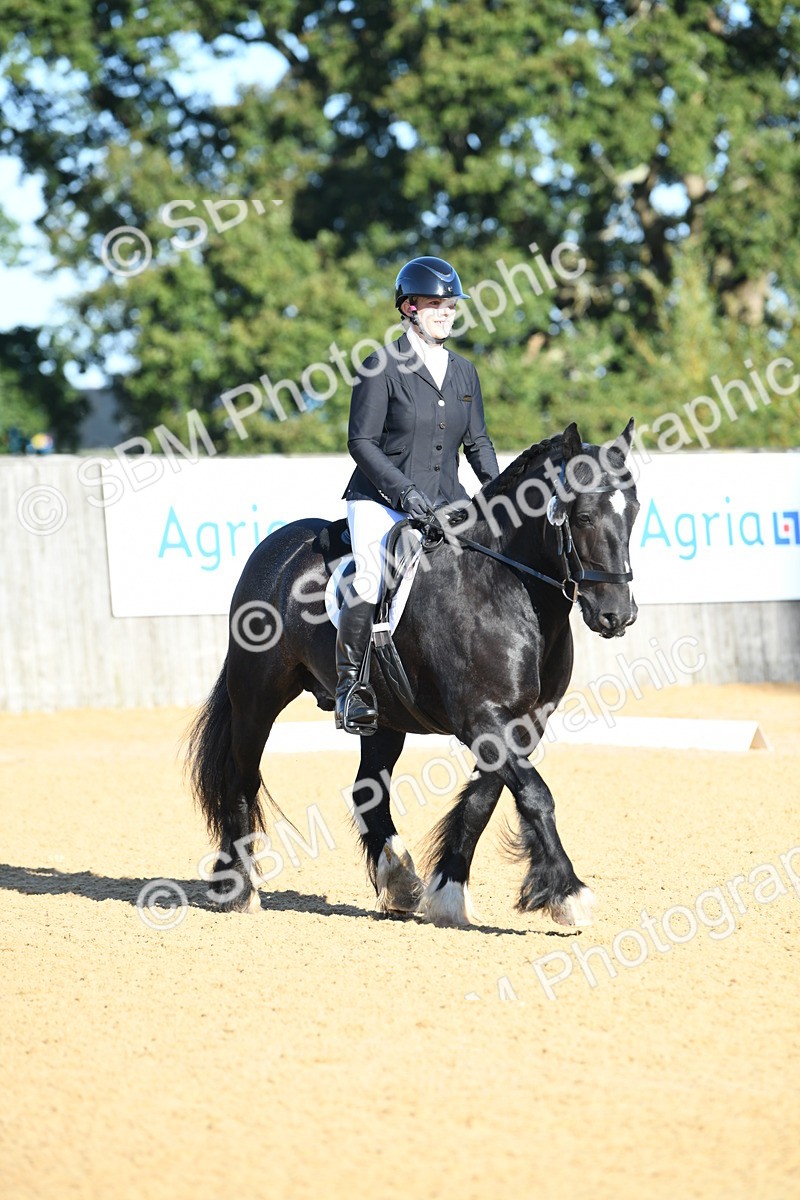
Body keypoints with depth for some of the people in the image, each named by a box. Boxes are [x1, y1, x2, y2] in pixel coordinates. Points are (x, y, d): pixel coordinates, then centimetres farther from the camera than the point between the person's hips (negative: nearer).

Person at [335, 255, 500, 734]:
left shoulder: (464, 371, 15)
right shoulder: (382, 366, -3)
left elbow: (478, 441, 19)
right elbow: (362, 441, -7)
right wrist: (405, 490, -17)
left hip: (446, 501, 6)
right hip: (381, 498, -6)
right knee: (373, 579, -28)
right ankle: (351, 685, -14)